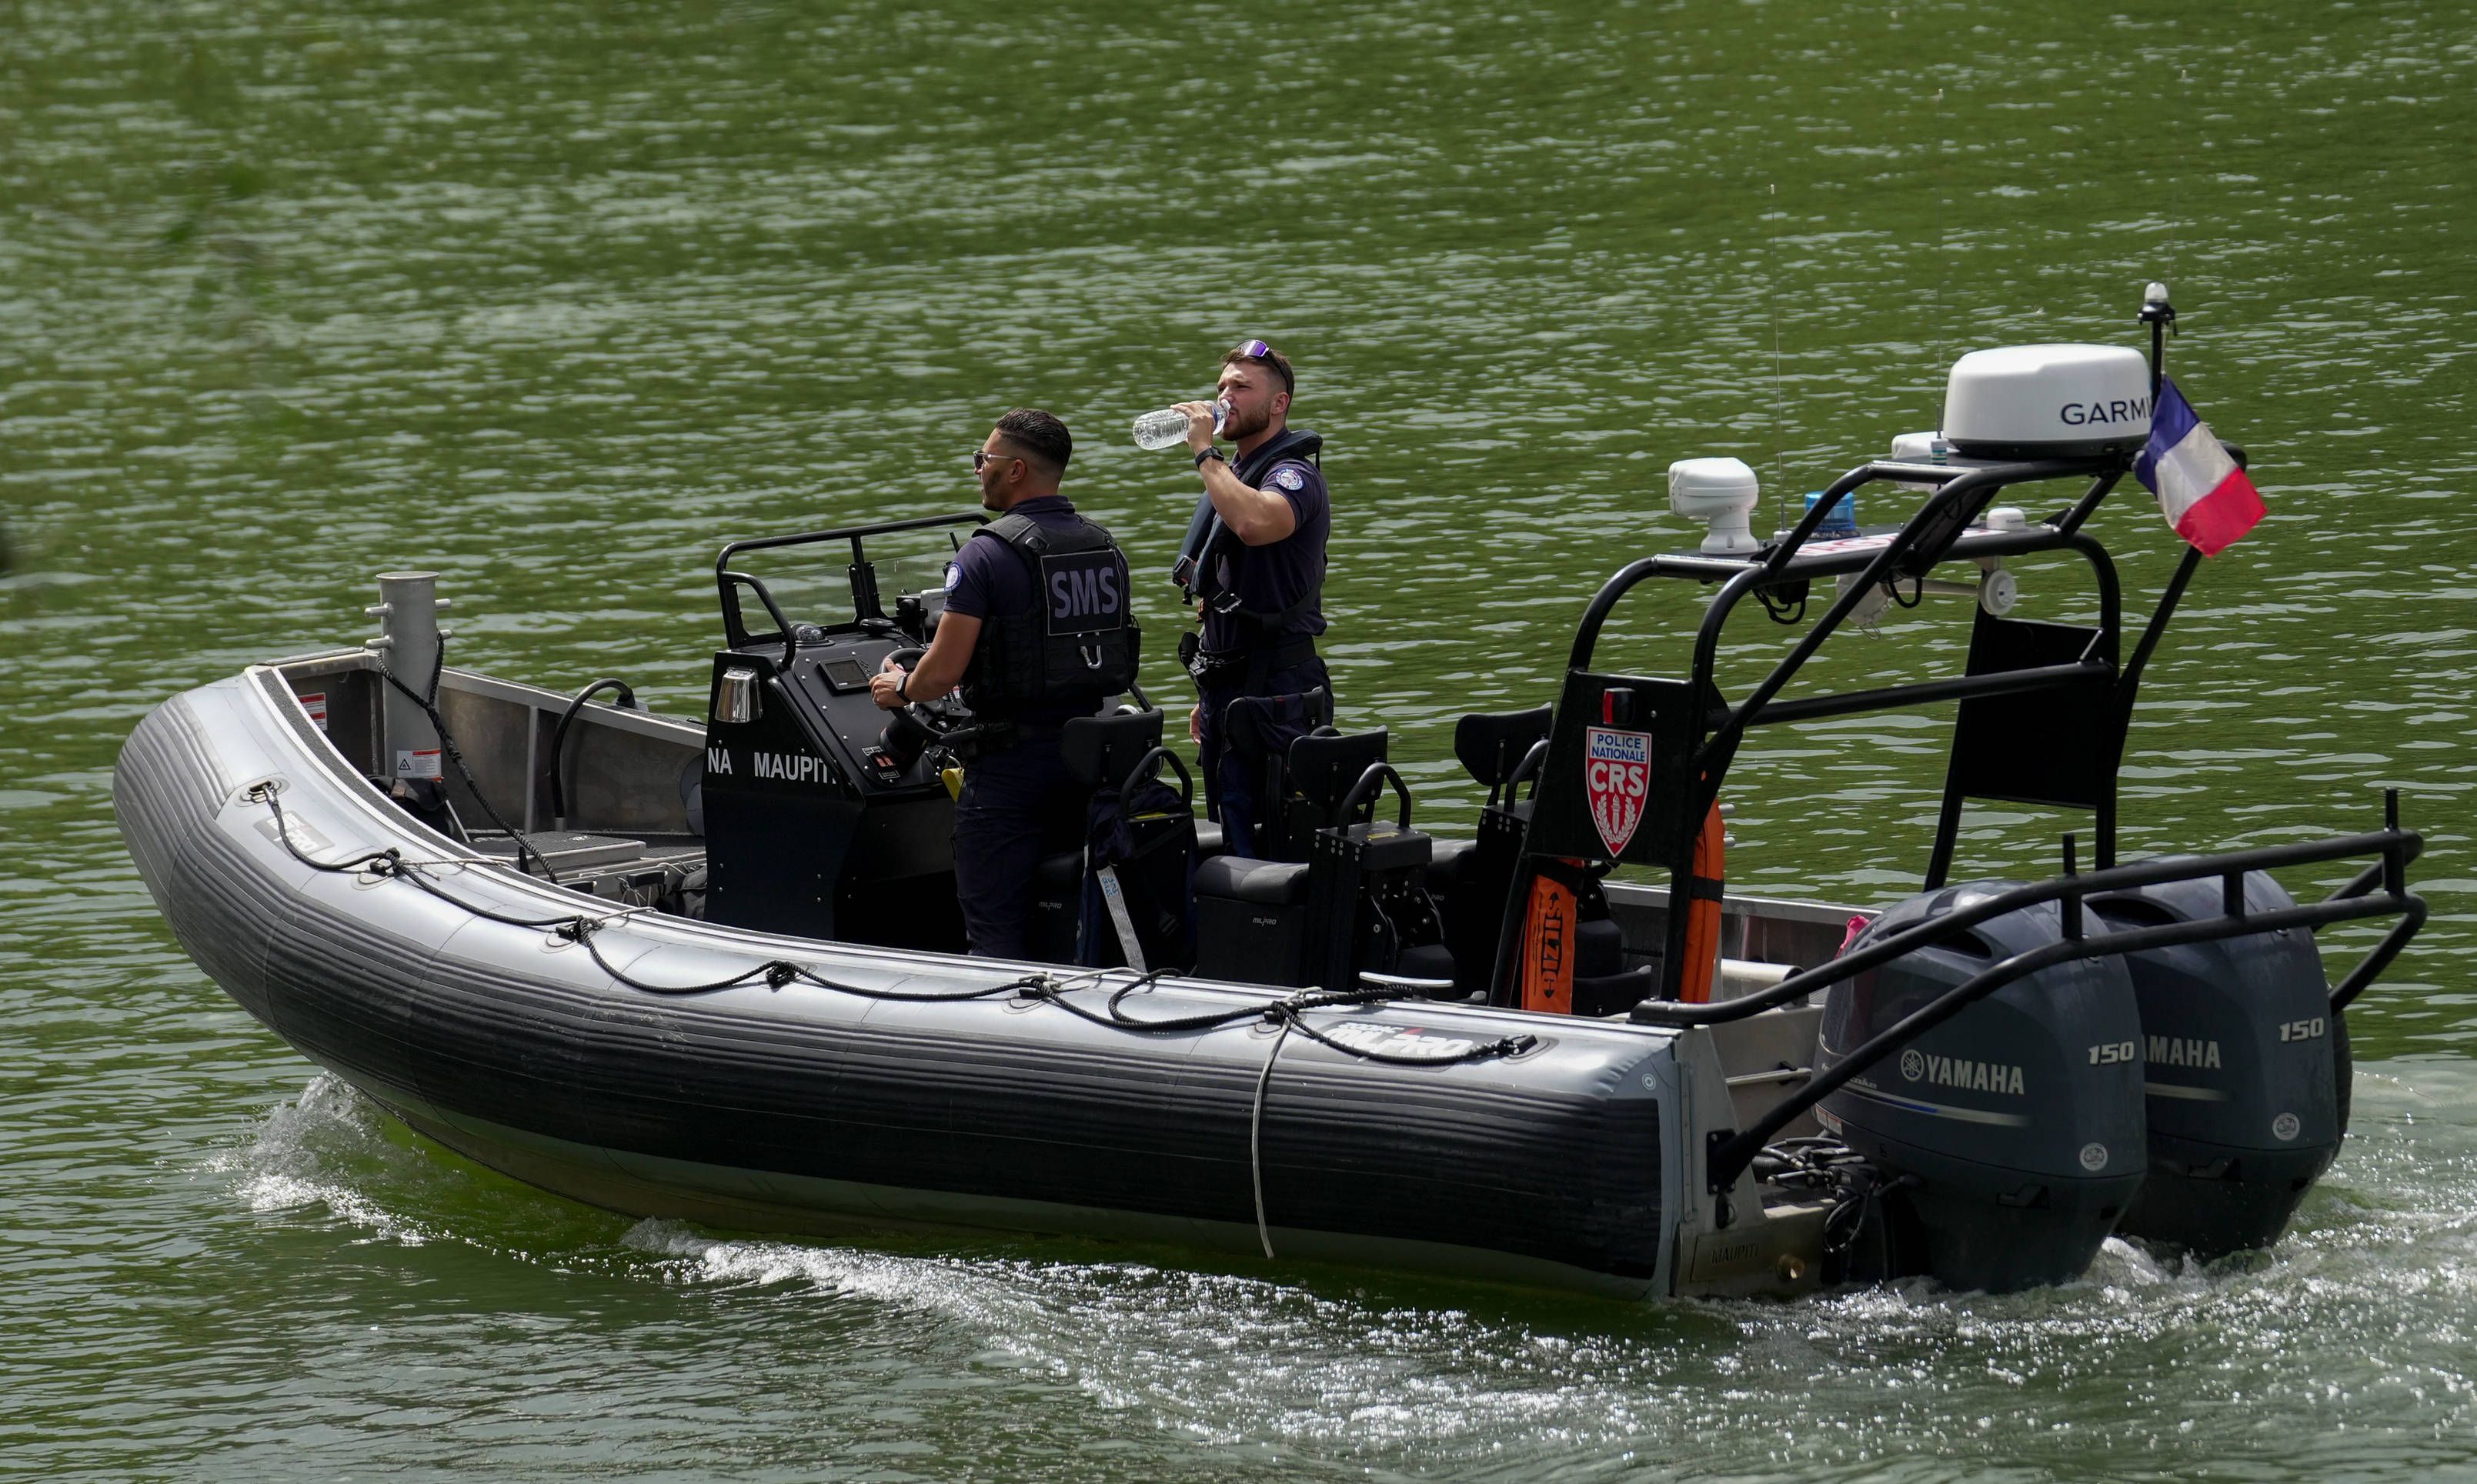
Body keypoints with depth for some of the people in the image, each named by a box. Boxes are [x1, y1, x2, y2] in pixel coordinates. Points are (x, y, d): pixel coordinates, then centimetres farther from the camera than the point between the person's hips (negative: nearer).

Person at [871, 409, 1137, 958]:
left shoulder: (986, 555, -14)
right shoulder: (1106, 549, 7)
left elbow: (943, 671, -16)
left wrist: (900, 689, 7)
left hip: (1011, 763, -7)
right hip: (1089, 758, 7)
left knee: (995, 931, -3)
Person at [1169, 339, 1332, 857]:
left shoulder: (1293, 475, -12)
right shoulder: (1232, 475, 19)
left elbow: (1256, 523, -38)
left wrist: (1206, 452, -25)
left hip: (1273, 695, -10)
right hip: (1227, 687, 10)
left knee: (1272, 845, -10)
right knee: (1233, 838, 11)